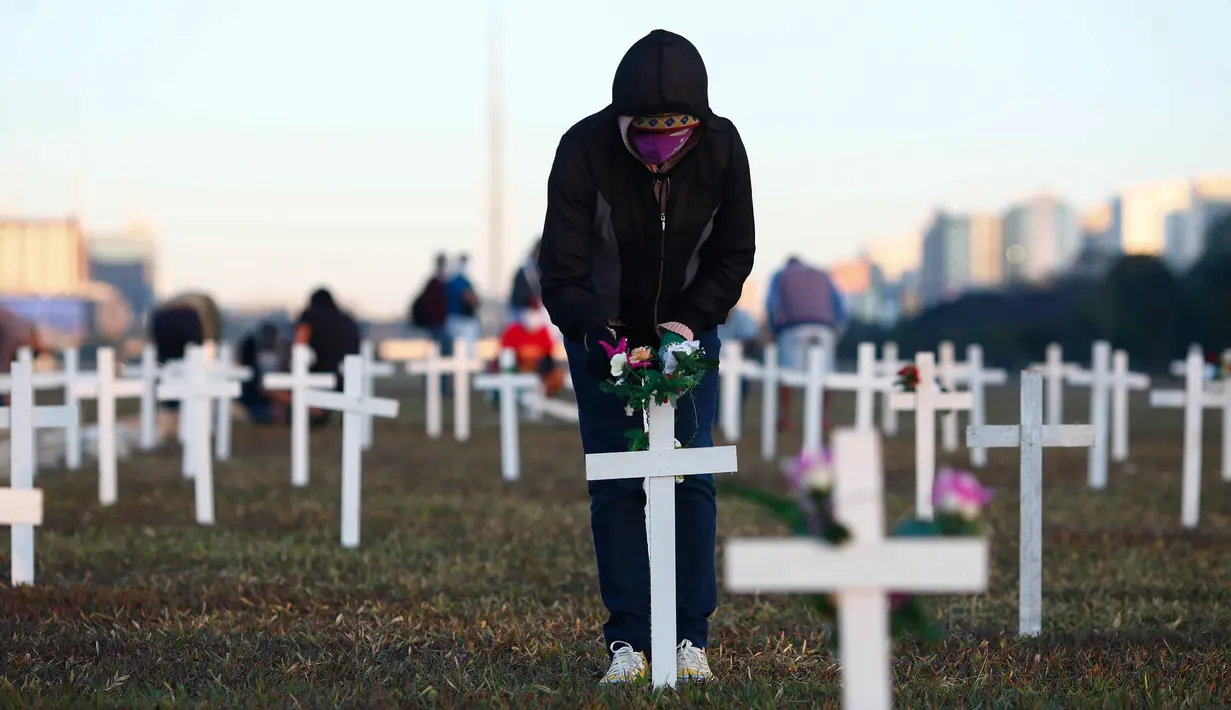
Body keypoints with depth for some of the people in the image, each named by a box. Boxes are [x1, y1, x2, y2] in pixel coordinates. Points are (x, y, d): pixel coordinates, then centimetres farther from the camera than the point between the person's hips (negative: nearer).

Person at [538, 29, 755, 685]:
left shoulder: (722, 149, -19)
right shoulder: (583, 151, -26)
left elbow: (733, 256, -7)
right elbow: (561, 272, -26)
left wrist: (691, 320, -20)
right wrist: (600, 332, -40)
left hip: (688, 328, 2)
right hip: (603, 331, -1)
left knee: (692, 477, -5)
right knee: (615, 483, -6)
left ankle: (690, 637, 1)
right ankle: (626, 640, -1)